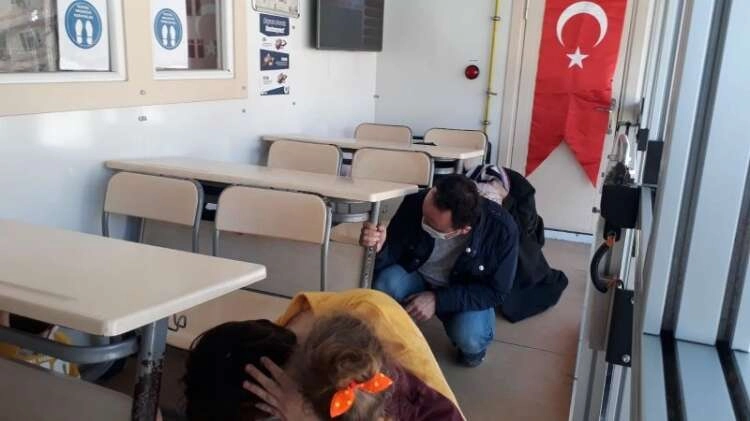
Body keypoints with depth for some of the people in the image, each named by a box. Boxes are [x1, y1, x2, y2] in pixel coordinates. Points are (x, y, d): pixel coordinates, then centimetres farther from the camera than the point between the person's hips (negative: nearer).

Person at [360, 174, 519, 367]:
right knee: (385, 283, -31)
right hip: (417, 278, 1)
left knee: (469, 338, -31)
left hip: (470, 294, -1)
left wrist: (438, 300, -28)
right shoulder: (414, 205, -26)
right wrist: (378, 249, -40)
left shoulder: (502, 229, -28)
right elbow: (390, 259, -15)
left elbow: (496, 291, -18)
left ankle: (472, 345, 7)